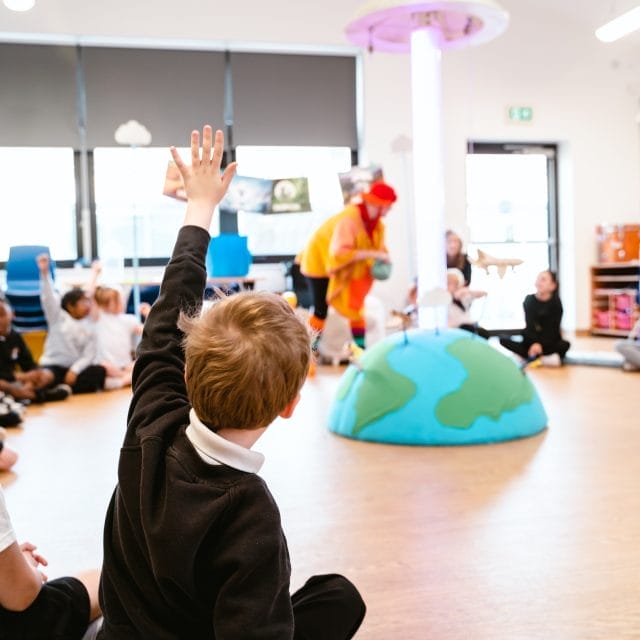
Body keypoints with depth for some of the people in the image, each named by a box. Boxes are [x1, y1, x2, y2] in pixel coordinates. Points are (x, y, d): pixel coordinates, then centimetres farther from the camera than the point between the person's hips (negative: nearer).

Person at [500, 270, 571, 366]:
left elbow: (552, 329, -15)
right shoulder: (529, 300, -4)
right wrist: (534, 343, -30)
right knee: (503, 340, -22)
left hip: (550, 343, -2)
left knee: (565, 345, -32)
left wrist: (540, 344, -32)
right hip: (530, 342, 2)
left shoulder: (556, 303, -7)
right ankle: (543, 359, -32)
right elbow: (530, 326, -12)